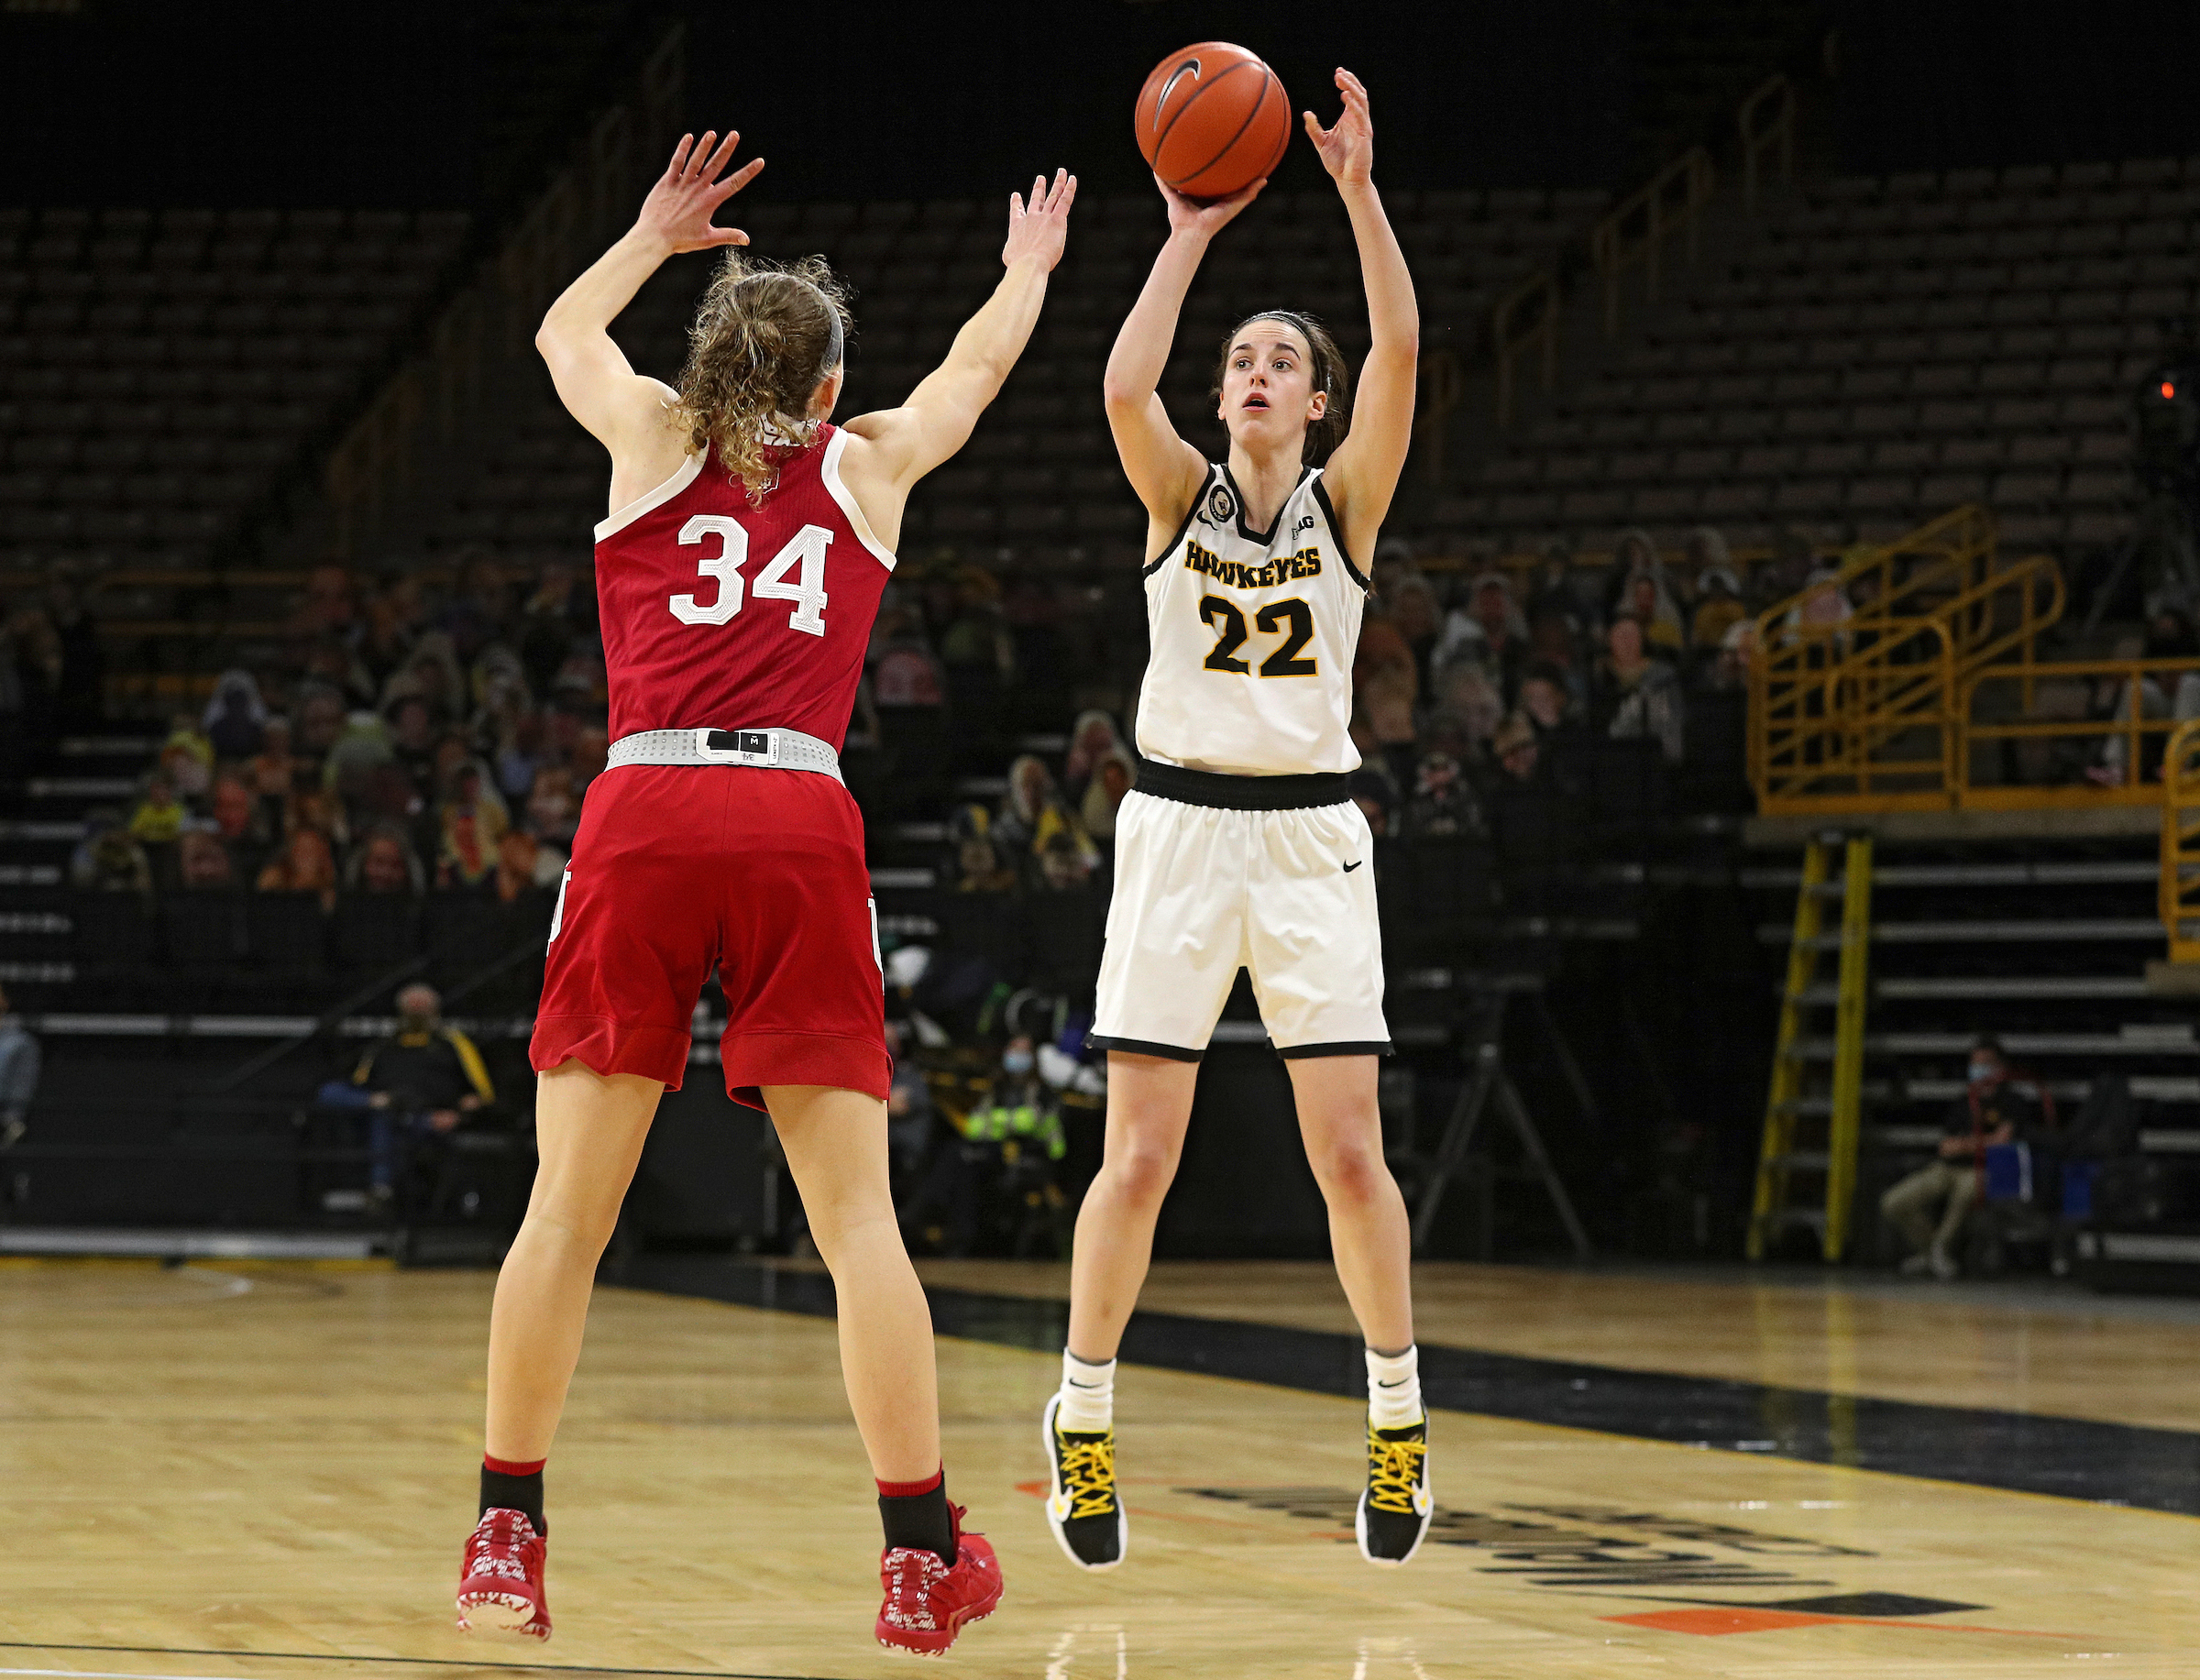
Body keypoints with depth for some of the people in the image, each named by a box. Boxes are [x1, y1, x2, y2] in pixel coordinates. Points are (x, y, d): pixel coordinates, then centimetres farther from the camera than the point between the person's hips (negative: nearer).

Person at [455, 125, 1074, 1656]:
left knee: (570, 1207, 5)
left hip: (643, 805, 0)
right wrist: (1030, 266, 60)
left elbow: (563, 331, 42)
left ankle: (508, 1536, 4)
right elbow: (975, 370, 42)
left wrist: (654, 235, 58)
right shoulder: (867, 465, 20)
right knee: (856, 1214, 2)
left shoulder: (654, 436, 19)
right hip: (800, 820, 0)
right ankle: (922, 1557, 1)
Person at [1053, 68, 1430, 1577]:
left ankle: (1399, 1412, 12)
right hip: (1180, 827, 0)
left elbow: (1401, 350, -13)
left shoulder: (1347, 500, 3)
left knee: (1349, 1149, -3)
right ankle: (1084, 1419, 11)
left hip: (1310, 835, 0)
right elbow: (1123, 388, -17)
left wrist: (1359, 190, -19)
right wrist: (1193, 233, -15)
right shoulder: (1182, 492, 4)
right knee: (1140, 1156, -3)